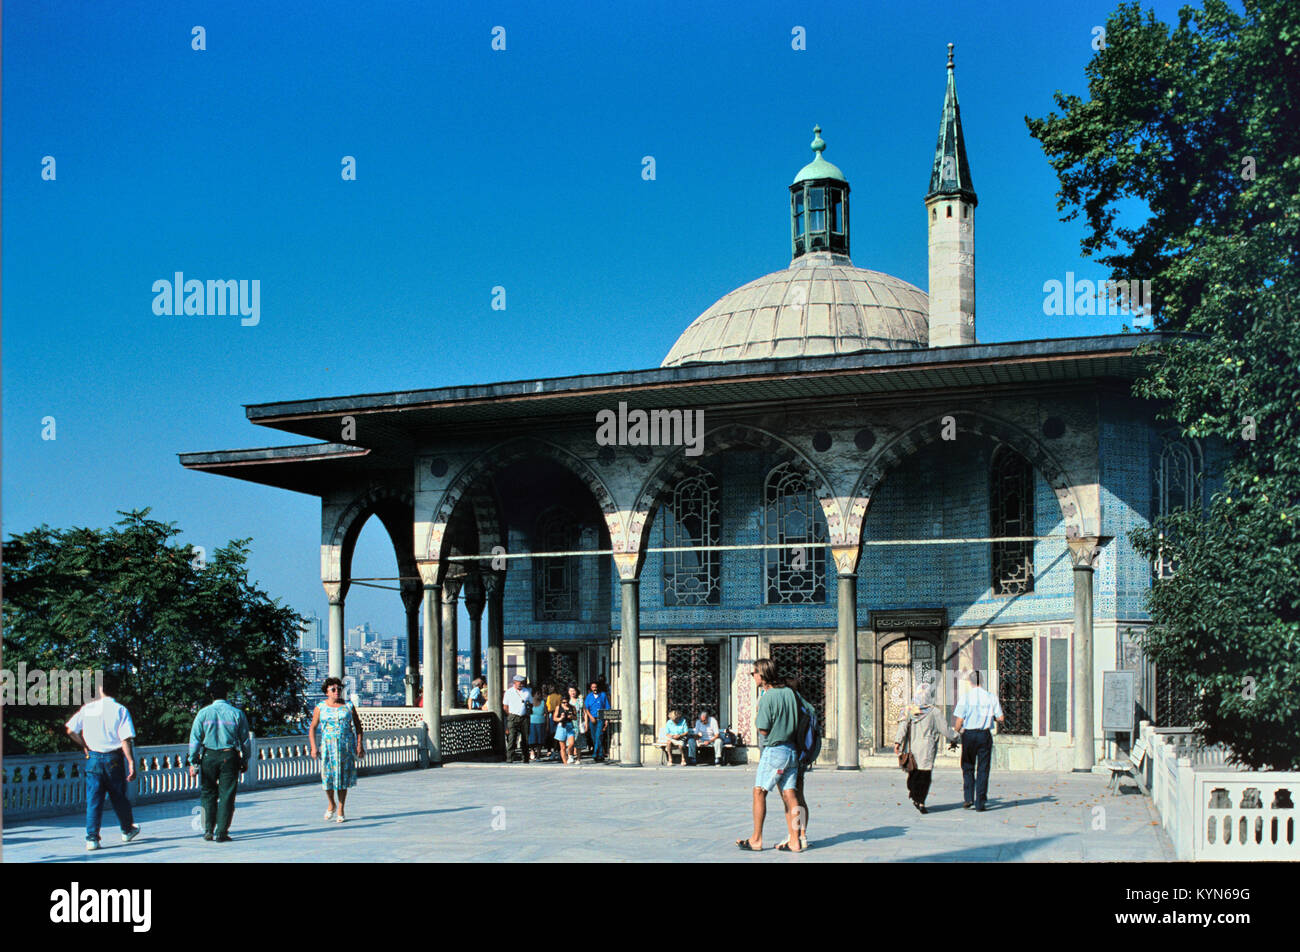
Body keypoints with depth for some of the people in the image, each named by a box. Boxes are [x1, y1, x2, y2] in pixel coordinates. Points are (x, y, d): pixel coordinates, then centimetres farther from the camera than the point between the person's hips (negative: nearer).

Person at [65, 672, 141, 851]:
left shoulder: (88, 708, 1)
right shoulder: (120, 710, -8)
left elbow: (71, 730, 0)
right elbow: (126, 739, -14)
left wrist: (85, 746, 13)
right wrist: (131, 762, -14)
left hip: (93, 758, 1)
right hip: (114, 759, -1)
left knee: (93, 799, 3)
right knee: (118, 797, 13)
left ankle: (91, 837, -5)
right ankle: (127, 830, 31)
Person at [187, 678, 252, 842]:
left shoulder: (204, 713, 0)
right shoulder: (237, 713, 0)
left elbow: (195, 738, -1)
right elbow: (245, 740, 4)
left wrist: (193, 761, 3)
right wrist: (245, 760, 14)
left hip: (208, 756, 1)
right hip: (230, 756, -1)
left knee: (208, 793, 13)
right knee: (227, 795, 3)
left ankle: (208, 830, 8)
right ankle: (221, 833, 1)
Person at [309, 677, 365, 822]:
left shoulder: (348, 705, 5)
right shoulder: (320, 707, 3)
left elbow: (357, 725, 10)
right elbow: (312, 728, 6)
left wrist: (359, 744, 2)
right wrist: (313, 748, -3)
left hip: (346, 746, 0)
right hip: (328, 745, 0)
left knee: (344, 777, 0)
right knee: (328, 777, -7)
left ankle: (341, 811, 10)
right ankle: (331, 804, 20)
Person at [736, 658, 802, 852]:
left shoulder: (767, 697, -14)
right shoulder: (789, 692, 7)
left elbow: (763, 730, -13)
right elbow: (796, 720, 13)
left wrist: (756, 719, 4)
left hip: (773, 751, -7)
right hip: (791, 750, 7)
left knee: (759, 793, 3)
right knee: (789, 795, 6)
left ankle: (756, 840, 5)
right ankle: (794, 841, 4)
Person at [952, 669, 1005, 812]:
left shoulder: (965, 698, -6)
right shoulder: (991, 697, -2)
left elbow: (959, 721, -8)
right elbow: (1001, 719, -2)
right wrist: (1000, 720, 21)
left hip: (969, 734, -1)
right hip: (985, 735, 1)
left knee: (968, 767, 16)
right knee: (983, 769, 6)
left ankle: (968, 797, 5)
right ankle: (979, 803, 5)